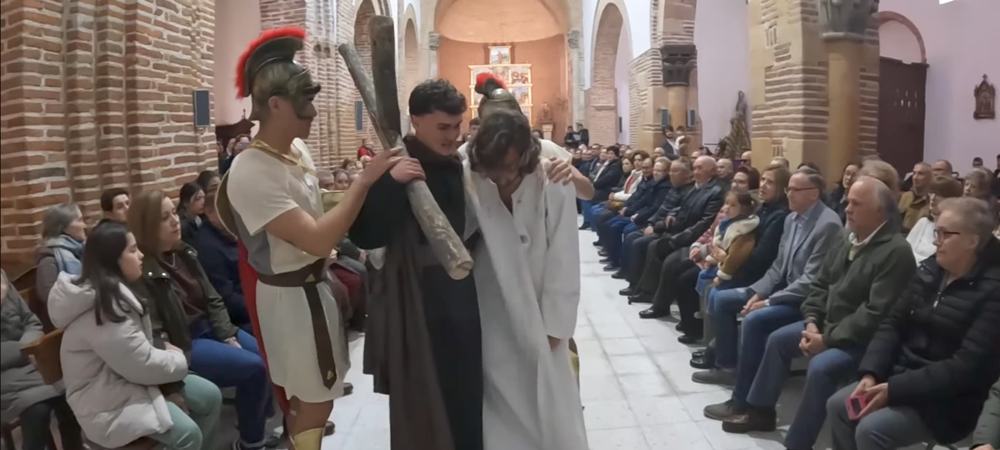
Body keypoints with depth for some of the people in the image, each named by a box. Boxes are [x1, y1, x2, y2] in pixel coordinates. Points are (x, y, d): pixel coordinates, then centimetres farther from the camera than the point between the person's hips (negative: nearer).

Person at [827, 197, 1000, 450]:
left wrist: (894, 389, -25)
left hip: (949, 400, -7)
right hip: (902, 376, 7)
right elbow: (893, 324, 5)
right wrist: (870, 374, -11)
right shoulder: (929, 270, 6)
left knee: (871, 429, -24)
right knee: (838, 405, -8)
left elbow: (966, 367, -22)